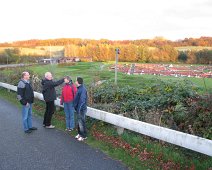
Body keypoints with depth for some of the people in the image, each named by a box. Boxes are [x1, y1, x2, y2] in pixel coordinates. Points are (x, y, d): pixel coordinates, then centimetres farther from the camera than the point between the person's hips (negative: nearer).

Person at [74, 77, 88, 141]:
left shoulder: (83, 89, -23)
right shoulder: (79, 88, 8)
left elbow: (82, 101, -25)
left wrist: (79, 109, -22)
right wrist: (76, 107, 16)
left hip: (81, 109, -9)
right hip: (78, 108, 10)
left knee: (81, 123, 1)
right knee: (79, 122, 19)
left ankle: (84, 136, 14)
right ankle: (80, 133, 33)